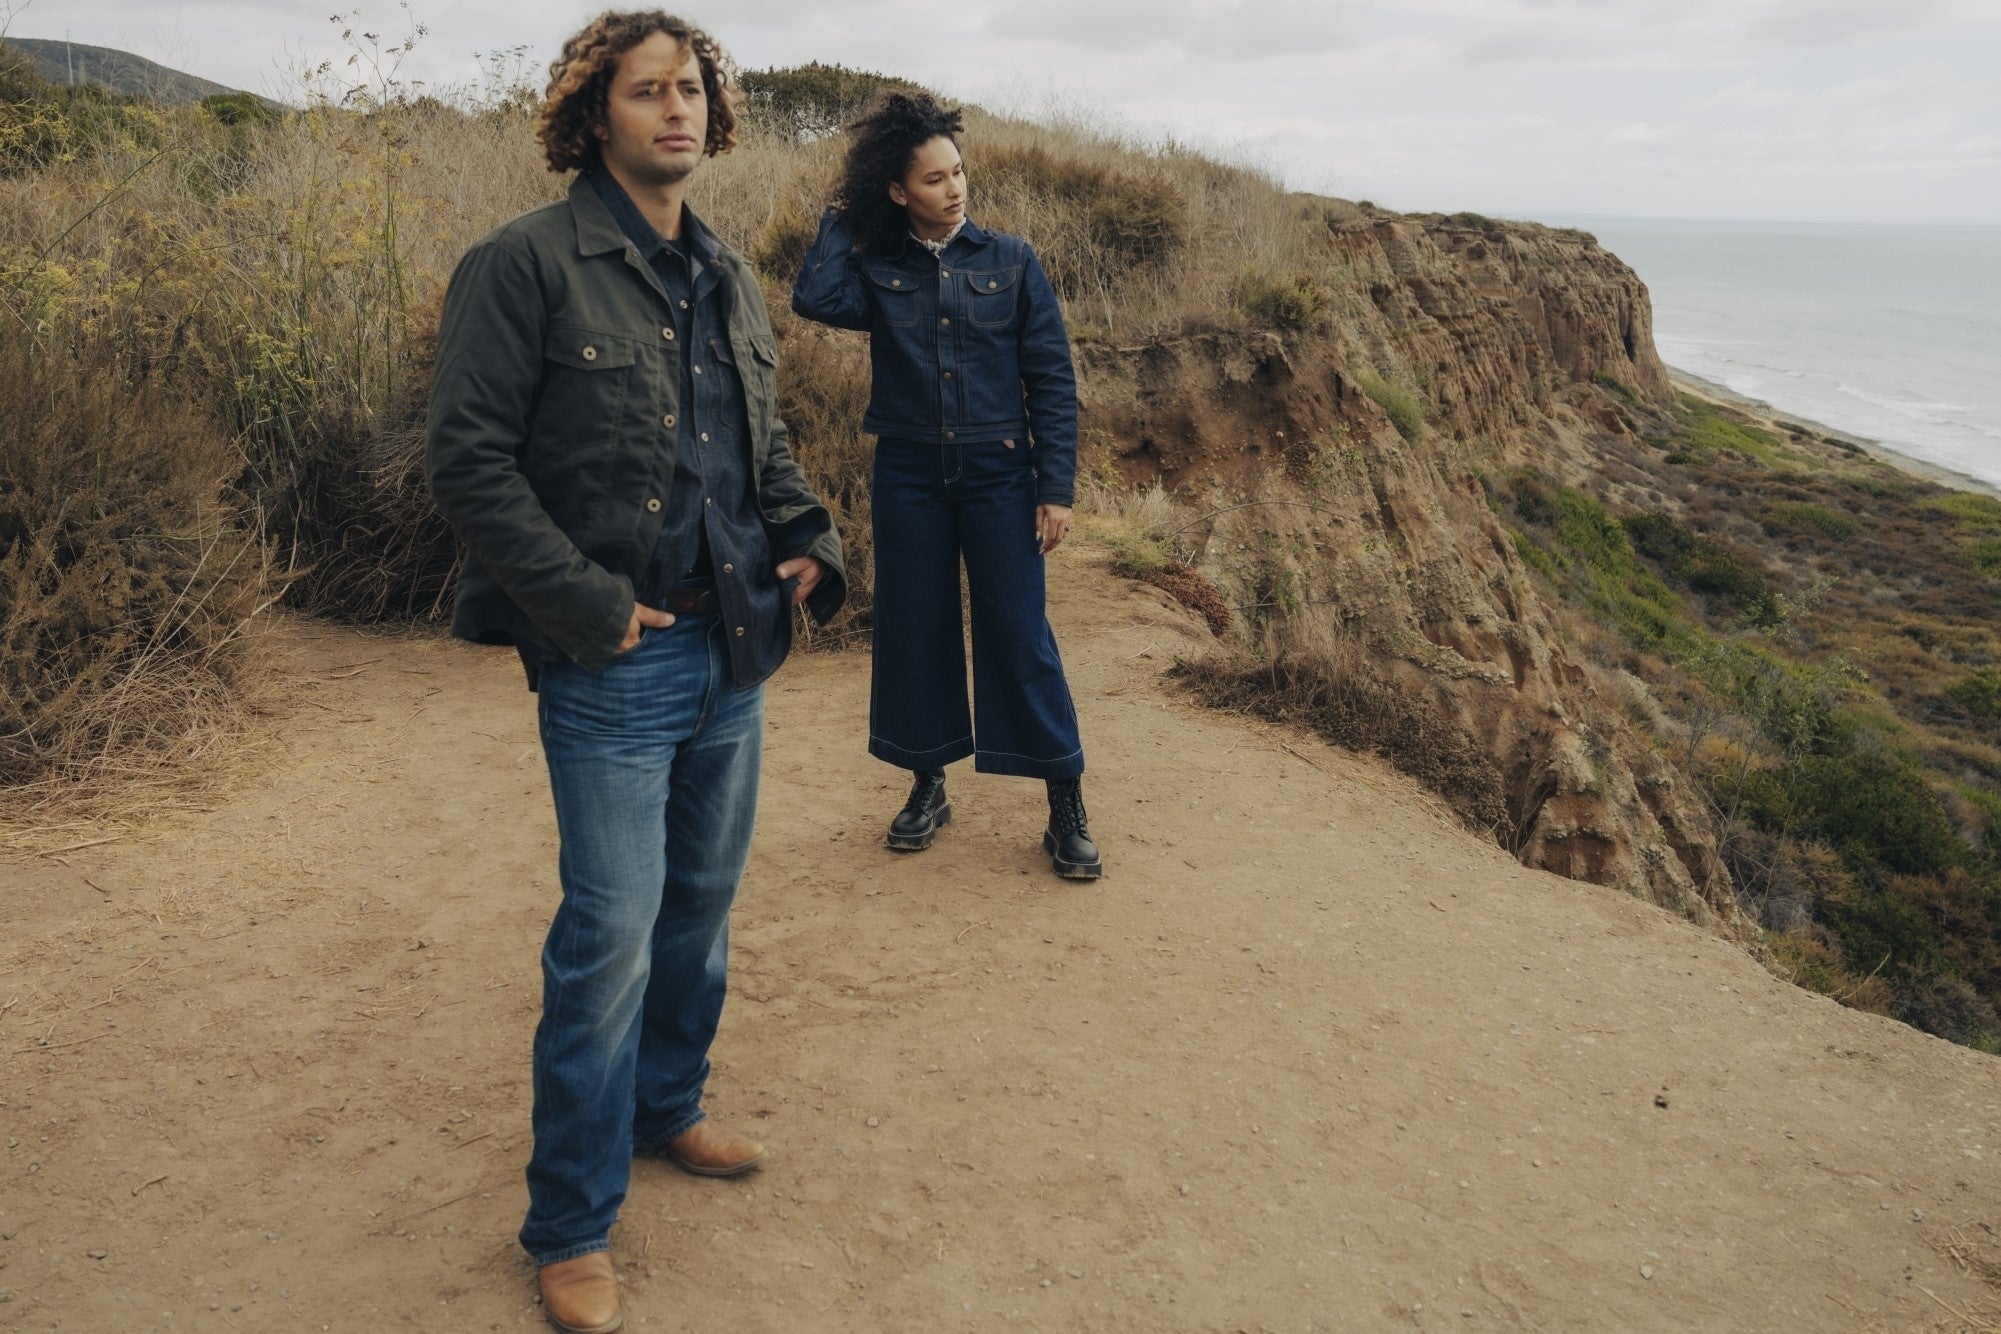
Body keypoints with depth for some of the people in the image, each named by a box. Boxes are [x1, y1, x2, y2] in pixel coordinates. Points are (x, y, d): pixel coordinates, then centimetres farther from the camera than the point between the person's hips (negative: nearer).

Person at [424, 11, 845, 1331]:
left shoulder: (731, 278, 12)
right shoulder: (526, 265, -9)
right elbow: (468, 455, -13)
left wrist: (807, 539, 3)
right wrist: (585, 604, -18)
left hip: (735, 650, 7)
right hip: (614, 663, -7)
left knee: (702, 904, 18)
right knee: (611, 935, -3)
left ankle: (667, 1106, 40)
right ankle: (572, 1227, 14)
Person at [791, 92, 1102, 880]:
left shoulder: (1011, 263, 0)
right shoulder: (877, 269, 3)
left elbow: (1053, 380, -1)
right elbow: (815, 298, -19)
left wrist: (1056, 488, -7)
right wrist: (843, 215, -4)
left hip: (998, 474, -2)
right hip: (909, 475, 2)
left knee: (1019, 634, -2)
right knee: (914, 630, 9)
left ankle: (1066, 803, 6)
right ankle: (928, 786, 25)